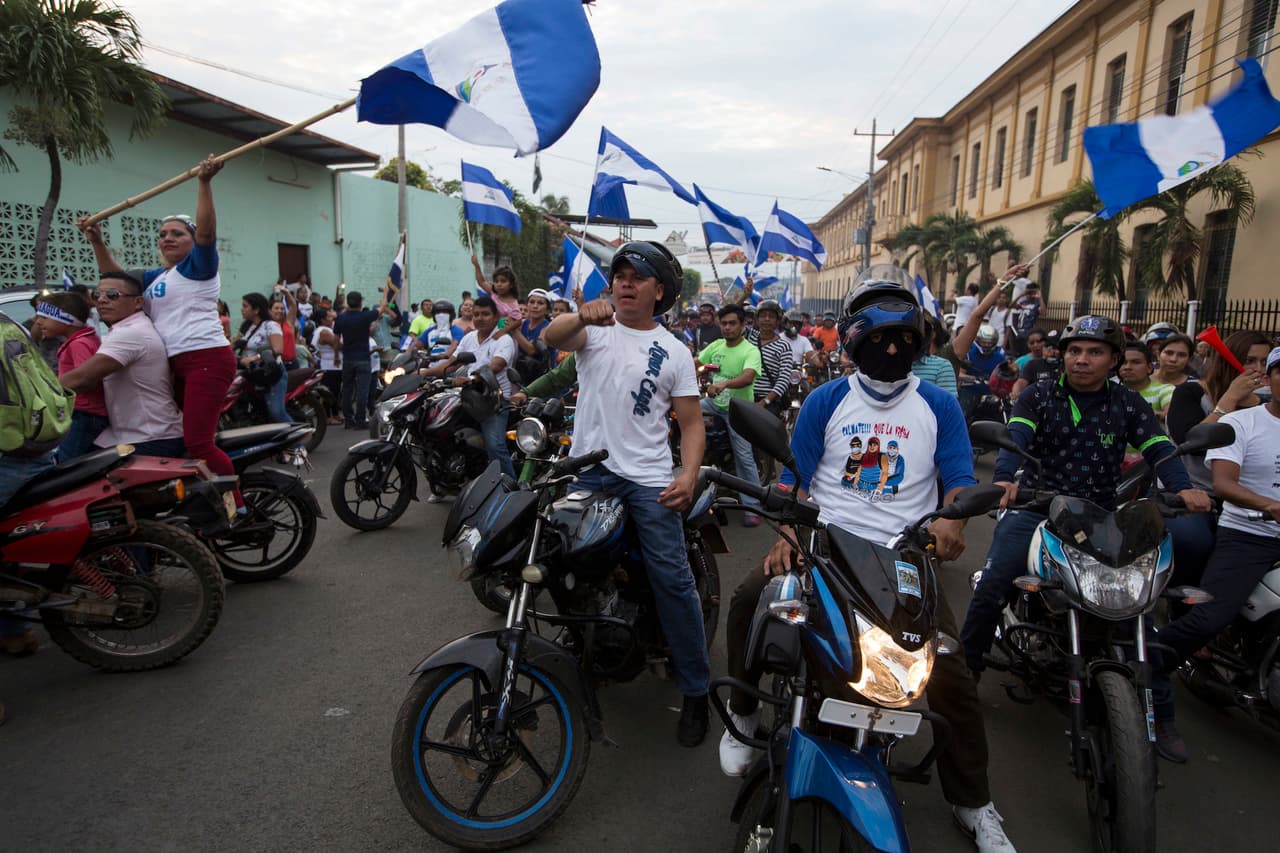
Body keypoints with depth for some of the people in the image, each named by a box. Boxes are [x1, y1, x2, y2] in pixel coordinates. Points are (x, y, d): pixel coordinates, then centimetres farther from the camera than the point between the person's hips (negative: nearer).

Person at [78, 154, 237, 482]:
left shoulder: (198, 265, 0)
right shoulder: (156, 278, 25)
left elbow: (206, 232, -16)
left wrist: (204, 183, -24)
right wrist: (97, 242, 25)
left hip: (207, 359, -10)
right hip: (176, 364, 10)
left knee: (198, 443, -20)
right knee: (190, 440, 12)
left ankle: (239, 506, -16)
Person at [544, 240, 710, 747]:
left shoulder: (673, 351, 7)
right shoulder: (594, 327, 6)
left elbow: (692, 423, 4)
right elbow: (552, 338, -17)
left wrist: (688, 477, -13)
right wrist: (581, 316, -40)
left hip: (648, 478, -1)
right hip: (587, 471, 2)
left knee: (673, 579, -8)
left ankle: (695, 691, 7)